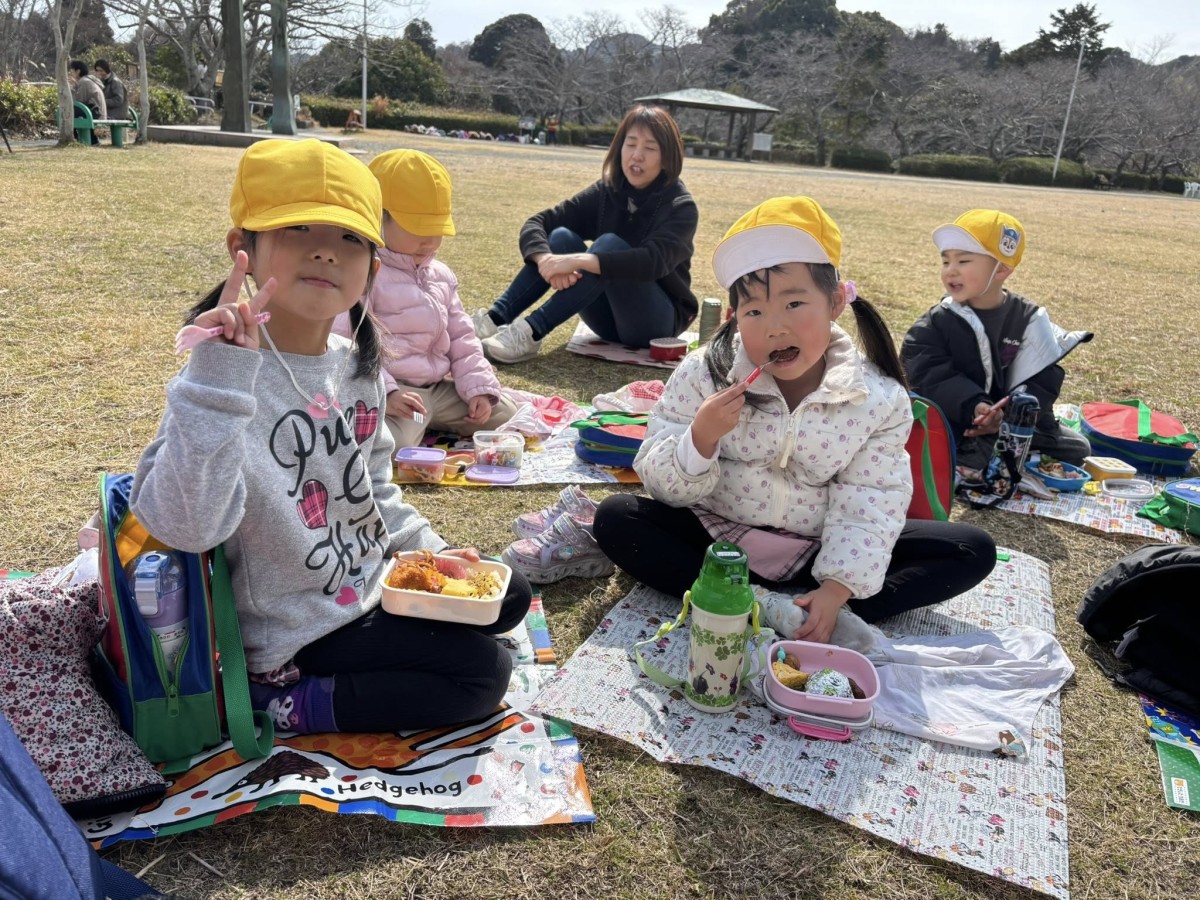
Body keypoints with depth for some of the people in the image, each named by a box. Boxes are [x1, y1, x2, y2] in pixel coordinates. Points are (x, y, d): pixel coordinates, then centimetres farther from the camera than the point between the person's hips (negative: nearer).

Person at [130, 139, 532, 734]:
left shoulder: (359, 367, -1)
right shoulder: (225, 376, -24)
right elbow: (184, 527, -38)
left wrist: (422, 549, 3)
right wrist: (217, 378, -45)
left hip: (374, 584, 8)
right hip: (297, 637, -8)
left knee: (509, 596, 15)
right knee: (483, 673, -10)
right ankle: (285, 703, -1)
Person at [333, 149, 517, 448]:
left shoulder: (441, 275, 13)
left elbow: (462, 340, 15)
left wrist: (479, 388, 2)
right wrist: (385, 392, -27)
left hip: (438, 388, 8)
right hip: (391, 391, -8)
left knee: (510, 418, 6)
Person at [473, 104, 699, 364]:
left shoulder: (681, 208, -14)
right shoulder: (605, 192, -1)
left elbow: (653, 261, -34)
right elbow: (537, 223, -10)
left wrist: (578, 261, -43)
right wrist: (546, 260, -32)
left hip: (656, 321, -4)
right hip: (610, 318, 4)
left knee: (609, 244, -29)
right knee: (562, 237, -18)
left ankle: (531, 332, -39)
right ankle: (495, 319, -29)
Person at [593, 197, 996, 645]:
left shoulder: (879, 397, -11)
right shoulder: (703, 375, -12)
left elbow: (869, 505, -12)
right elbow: (663, 484, -12)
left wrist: (837, 590, -23)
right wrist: (700, 438, -32)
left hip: (815, 552, 1)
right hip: (717, 537, 0)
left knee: (973, 550, -12)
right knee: (614, 517, -24)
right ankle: (762, 607, -25)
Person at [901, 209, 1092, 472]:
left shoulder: (1029, 319, -2)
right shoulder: (936, 323, -6)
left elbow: (1041, 379, -7)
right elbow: (934, 377, -16)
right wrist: (973, 407, -32)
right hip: (956, 425, -2)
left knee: (1077, 449, 0)